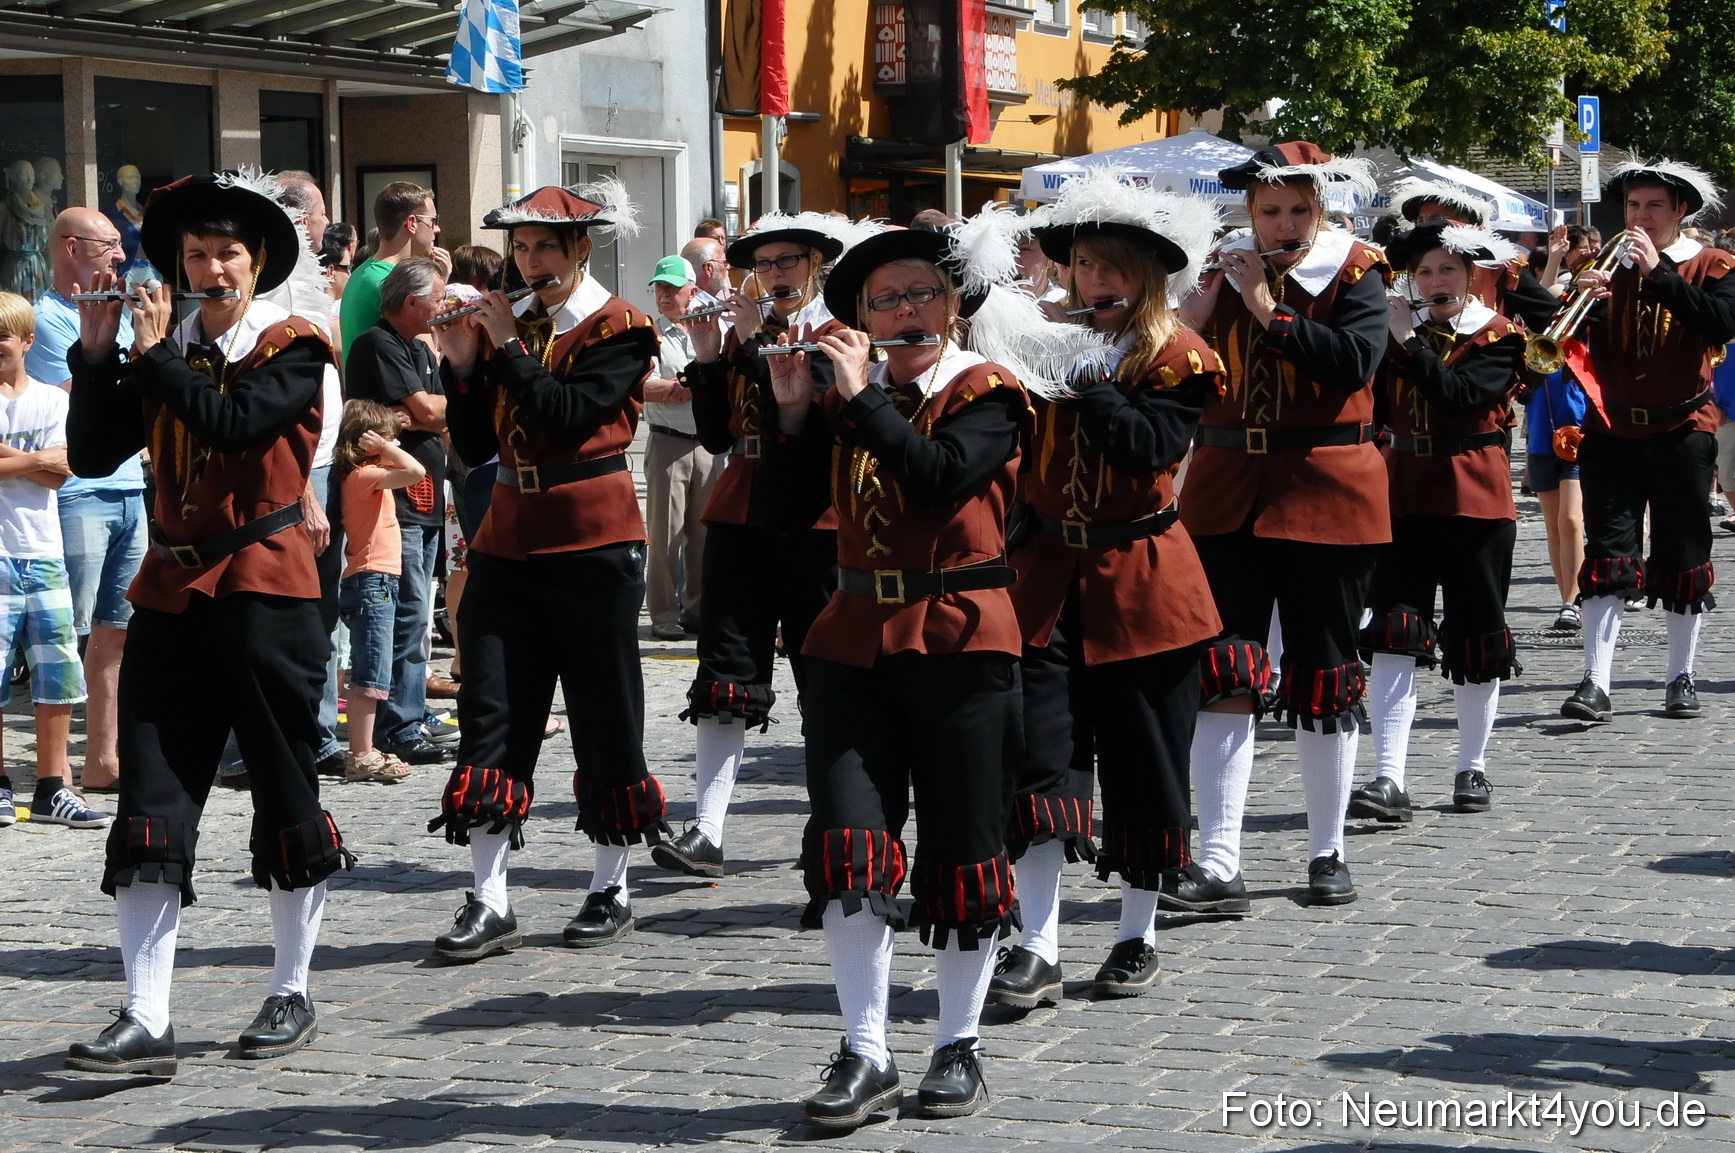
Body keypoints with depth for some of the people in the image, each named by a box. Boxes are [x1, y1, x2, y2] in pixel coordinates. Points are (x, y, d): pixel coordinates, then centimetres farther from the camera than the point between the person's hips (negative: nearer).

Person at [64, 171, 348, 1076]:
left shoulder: (294, 349, -1)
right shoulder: (161, 351, 12)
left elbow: (235, 424, -19)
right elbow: (91, 455, 3)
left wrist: (156, 354, -12)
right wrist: (97, 350, -4)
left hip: (265, 589, -4)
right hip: (171, 588, 4)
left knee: (286, 790, 5)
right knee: (151, 804, -3)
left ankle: (292, 995, 20)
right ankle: (145, 1021, -4)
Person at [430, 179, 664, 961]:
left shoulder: (617, 328, -4)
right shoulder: (504, 324, 11)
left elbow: (570, 414, -19)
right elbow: (474, 447, 7)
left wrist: (508, 347, -14)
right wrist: (461, 366, -5)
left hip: (594, 543, -5)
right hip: (509, 538, 5)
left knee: (605, 718, 4)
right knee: (491, 716, -2)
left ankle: (611, 889, 16)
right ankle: (489, 902, -1)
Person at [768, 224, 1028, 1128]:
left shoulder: (987, 395, -1)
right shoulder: (849, 396, 11)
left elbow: (940, 477, -20)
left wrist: (861, 397, -17)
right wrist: (794, 406, -5)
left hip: (960, 644, -3)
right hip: (854, 640, 3)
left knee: (963, 851, 4)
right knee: (846, 845, -7)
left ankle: (959, 1045, 18)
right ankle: (865, 1055, -1)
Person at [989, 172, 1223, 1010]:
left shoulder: (1177, 358, -3)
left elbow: (1149, 447, -20)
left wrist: (1086, 380, -22)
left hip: (1142, 585, -2)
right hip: (1048, 577, 3)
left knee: (1143, 761, 6)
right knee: (1042, 758, -7)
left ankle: (1137, 935, 21)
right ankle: (1037, 949, -7)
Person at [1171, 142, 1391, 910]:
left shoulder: (1354, 275, -3)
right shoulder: (1223, 273, 6)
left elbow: (1354, 364, -20)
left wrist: (1269, 310, -20)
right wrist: (1193, 321, -13)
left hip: (1325, 495, -2)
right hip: (1227, 491, 3)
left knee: (1323, 673, 6)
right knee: (1222, 672, -6)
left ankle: (1327, 854, 19)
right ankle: (1218, 866, -6)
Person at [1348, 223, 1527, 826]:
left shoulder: (1498, 337, -3)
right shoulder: (1401, 331, 10)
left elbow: (1460, 396, -20)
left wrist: (1409, 342, -18)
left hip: (1474, 497, -3)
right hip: (1406, 493, 3)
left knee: (1474, 635, 5)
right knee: (1394, 633, -9)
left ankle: (1472, 770, 20)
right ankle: (1389, 780, -15)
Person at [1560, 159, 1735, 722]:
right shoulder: (1610, 265, 8)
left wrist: (1659, 272, -22)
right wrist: (1585, 299, -17)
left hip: (1681, 430, -1)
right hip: (1611, 431, 1)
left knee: (1682, 559, 6)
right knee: (1607, 557, -7)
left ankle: (1681, 680, 18)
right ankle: (1595, 684, -12)